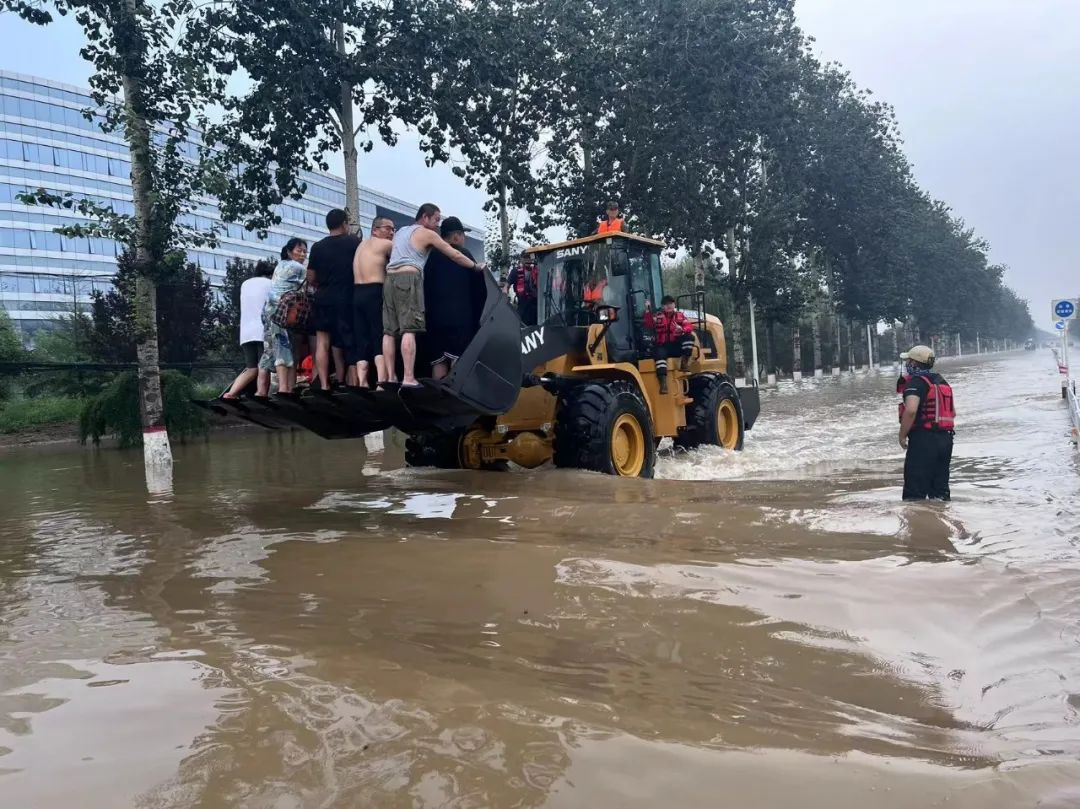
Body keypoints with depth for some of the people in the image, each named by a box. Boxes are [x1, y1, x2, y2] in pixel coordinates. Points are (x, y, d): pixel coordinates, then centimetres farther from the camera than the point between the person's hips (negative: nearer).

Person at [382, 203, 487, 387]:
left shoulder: (399, 232, 27)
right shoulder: (427, 233, 6)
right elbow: (455, 255, 7)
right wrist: (476, 266, 18)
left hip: (390, 279, 7)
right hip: (408, 279, -7)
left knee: (389, 331, 3)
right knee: (409, 329, -14)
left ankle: (391, 377, -1)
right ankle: (408, 378, -22)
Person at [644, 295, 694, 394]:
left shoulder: (679, 315, 13)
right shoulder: (658, 316, 10)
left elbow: (689, 326, -1)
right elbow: (649, 325, -9)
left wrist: (682, 329, -26)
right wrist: (648, 311, -24)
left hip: (677, 346, 1)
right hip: (663, 346, -1)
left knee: (689, 336, -24)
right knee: (659, 354, -35)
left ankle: (684, 362, -17)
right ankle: (663, 382, -45)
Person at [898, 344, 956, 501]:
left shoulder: (916, 382, -11)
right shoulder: (941, 381, 17)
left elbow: (911, 410, -27)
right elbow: (952, 413, 21)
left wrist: (902, 435, -17)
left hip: (923, 439, -9)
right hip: (945, 439, 9)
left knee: (914, 491, -6)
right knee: (940, 487, 14)